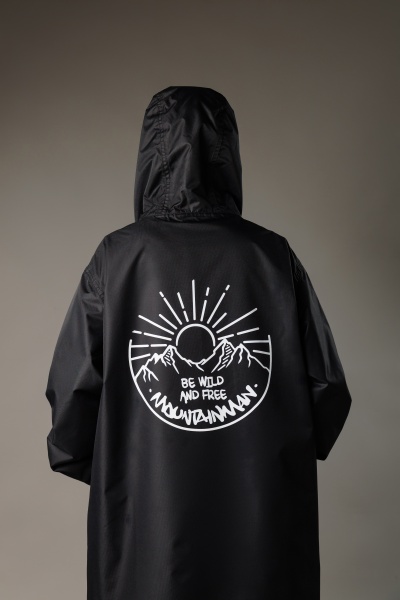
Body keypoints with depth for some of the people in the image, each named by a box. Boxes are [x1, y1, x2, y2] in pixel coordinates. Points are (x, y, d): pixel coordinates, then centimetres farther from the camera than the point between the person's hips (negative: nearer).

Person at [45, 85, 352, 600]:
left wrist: (84, 462, 11)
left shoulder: (117, 257, -11)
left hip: (144, 518, 0)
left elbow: (72, 389, -9)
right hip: (262, 517, 1)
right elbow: (327, 389, -5)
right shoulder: (273, 256, -8)